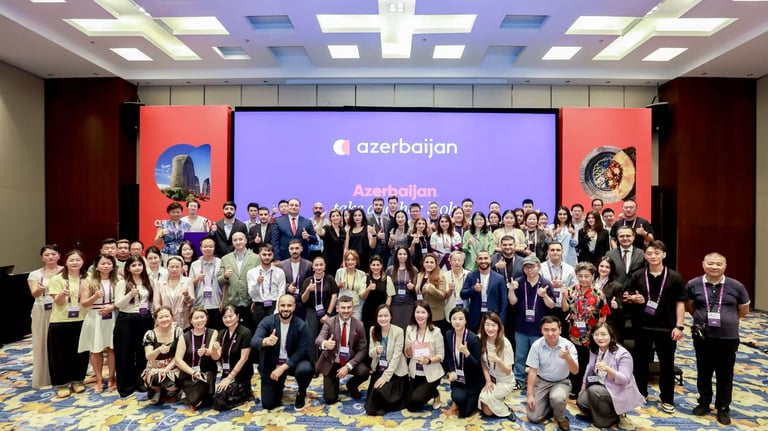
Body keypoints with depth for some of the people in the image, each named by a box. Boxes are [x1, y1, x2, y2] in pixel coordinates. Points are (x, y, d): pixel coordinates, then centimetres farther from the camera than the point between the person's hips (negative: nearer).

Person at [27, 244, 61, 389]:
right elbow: (34, 294, -10)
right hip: (42, 312, 1)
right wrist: (40, 289, -32)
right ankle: (43, 378, 18)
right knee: (42, 344, 6)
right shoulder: (35, 274, 3)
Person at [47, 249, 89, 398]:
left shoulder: (86, 279, 5)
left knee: (80, 352, 9)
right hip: (60, 322, -2)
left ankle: (77, 380, 24)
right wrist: (62, 294, -31)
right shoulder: (57, 279, -4)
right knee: (61, 353, 4)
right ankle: (62, 384, 18)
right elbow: (58, 302, -10)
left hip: (81, 321, 3)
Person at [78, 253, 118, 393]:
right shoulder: (89, 282, -1)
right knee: (96, 350, 6)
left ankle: (111, 377, 20)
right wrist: (95, 297, -19)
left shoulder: (117, 281, 3)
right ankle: (99, 380, 19)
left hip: (112, 318, 1)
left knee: (112, 348, 6)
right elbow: (83, 304, -2)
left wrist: (112, 307, -12)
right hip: (95, 319, -1)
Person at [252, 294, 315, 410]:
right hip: (271, 364, 1)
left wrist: (283, 367, -26)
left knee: (306, 369, -33)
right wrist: (265, 341, -49)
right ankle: (279, 386, 32)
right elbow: (253, 342, -25)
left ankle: (301, 393, 2)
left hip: (292, 362, -1)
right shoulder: (267, 321, -13)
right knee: (268, 404, -3)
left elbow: (302, 351, -16)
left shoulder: (301, 325, -14)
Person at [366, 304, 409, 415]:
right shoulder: (373, 330, -3)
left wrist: (386, 376, -19)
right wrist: (376, 351, -26)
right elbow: (370, 353, -2)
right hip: (378, 370, 4)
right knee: (374, 394, -7)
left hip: (395, 371, -4)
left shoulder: (398, 331, -17)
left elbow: (396, 355, -17)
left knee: (381, 392, -20)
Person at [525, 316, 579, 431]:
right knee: (533, 417, -11)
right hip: (541, 381, 1)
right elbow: (532, 371, -8)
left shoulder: (568, 345, -17)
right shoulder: (536, 345, -15)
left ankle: (560, 418, -1)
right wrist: (530, 395, -9)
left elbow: (575, 371, -19)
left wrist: (568, 358, -40)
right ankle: (549, 403, 21)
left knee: (557, 398, -36)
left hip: (561, 382, -1)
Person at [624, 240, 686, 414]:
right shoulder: (637, 276, 1)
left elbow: (680, 302, -3)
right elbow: (626, 298, 8)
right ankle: (640, 393, 28)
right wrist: (634, 299, -15)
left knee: (667, 364, 9)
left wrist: (679, 326, -8)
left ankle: (667, 398, 25)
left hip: (666, 328, -1)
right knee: (640, 362, 12)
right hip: (642, 326, 2)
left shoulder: (675, 277, -4)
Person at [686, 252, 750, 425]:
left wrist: (727, 320, 11)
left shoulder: (736, 286, -7)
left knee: (725, 375, 11)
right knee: (704, 372, 14)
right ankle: (704, 403, 31)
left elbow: (744, 310, 9)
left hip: (728, 338, 0)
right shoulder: (693, 285, -7)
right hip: (702, 337, 0)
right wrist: (702, 318, 7)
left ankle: (723, 408, 27)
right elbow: (689, 306, 10)